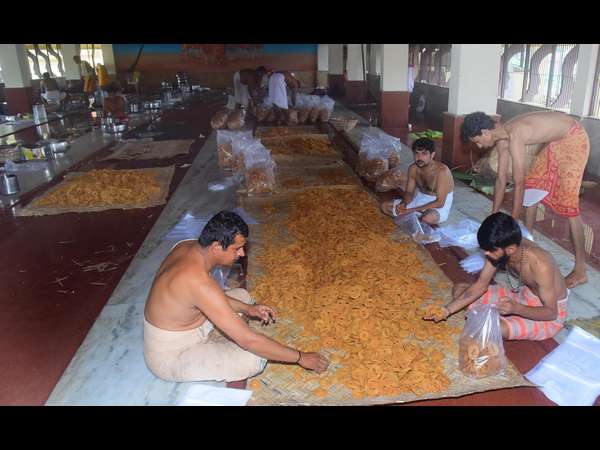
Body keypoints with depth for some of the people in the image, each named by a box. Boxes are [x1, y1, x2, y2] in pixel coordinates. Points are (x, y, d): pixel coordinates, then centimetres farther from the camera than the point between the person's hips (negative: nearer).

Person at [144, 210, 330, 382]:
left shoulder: (189, 247, -9)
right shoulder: (198, 282, -36)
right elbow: (248, 340, -32)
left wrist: (247, 309, 0)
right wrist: (301, 357, -23)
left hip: (180, 329, 9)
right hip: (170, 357, -9)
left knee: (242, 296, 15)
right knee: (255, 358, -22)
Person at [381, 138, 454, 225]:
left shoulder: (442, 171, -27)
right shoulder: (413, 168, -8)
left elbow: (439, 203, -27)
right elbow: (409, 192, 2)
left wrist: (412, 210, -30)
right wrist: (404, 203, -23)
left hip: (439, 206, -6)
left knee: (428, 217, -42)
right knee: (385, 206, -5)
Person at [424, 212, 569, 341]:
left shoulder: (540, 265, -36)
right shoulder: (499, 250, -17)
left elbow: (551, 312, -25)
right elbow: (480, 285, -9)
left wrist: (516, 309, -43)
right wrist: (447, 309, -19)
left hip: (549, 315, -6)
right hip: (523, 295, 6)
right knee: (459, 289, -3)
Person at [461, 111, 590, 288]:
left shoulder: (514, 136, -29)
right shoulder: (502, 138, -2)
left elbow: (518, 184, -28)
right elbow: (501, 178, 5)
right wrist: (493, 216, 9)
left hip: (573, 138, -9)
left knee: (567, 202, -12)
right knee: (532, 185, 14)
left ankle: (580, 271, -7)